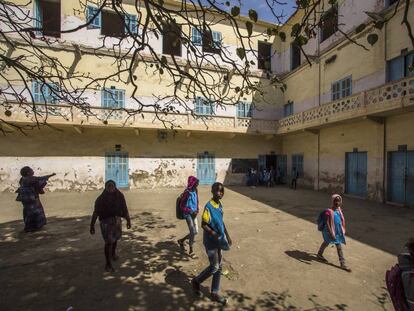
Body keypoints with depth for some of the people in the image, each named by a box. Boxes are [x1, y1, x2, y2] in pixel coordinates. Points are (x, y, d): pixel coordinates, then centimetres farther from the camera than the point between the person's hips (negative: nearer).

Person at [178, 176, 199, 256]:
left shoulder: (195, 191, 2)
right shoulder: (187, 193, -20)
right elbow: (182, 206, -15)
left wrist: (197, 210, 0)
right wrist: (191, 212, -19)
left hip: (194, 214, 8)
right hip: (188, 214, -8)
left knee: (195, 231, 12)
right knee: (192, 231, -8)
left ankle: (181, 240, 32)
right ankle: (191, 250, 12)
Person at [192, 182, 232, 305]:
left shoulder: (220, 205, 1)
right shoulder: (209, 206, -24)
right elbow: (204, 225, -19)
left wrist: (227, 236, 12)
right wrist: (214, 234, -30)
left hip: (219, 240, 8)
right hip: (211, 242, -8)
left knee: (219, 267, 15)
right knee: (214, 267, 3)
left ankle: (215, 293, 33)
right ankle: (196, 281, 28)